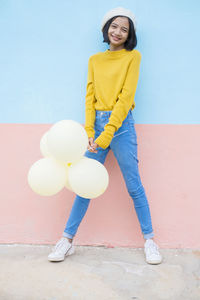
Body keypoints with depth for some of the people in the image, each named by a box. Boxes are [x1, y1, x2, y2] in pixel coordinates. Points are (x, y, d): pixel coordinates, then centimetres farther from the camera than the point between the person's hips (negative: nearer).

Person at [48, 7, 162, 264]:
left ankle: (149, 239, 13)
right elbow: (90, 96, 8)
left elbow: (126, 96, -6)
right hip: (97, 123, 3)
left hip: (121, 125, -3)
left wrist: (107, 134, -14)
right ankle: (67, 239, 13)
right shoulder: (95, 60, 15)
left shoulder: (133, 56, 4)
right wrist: (89, 132, -6)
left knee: (134, 186, 0)